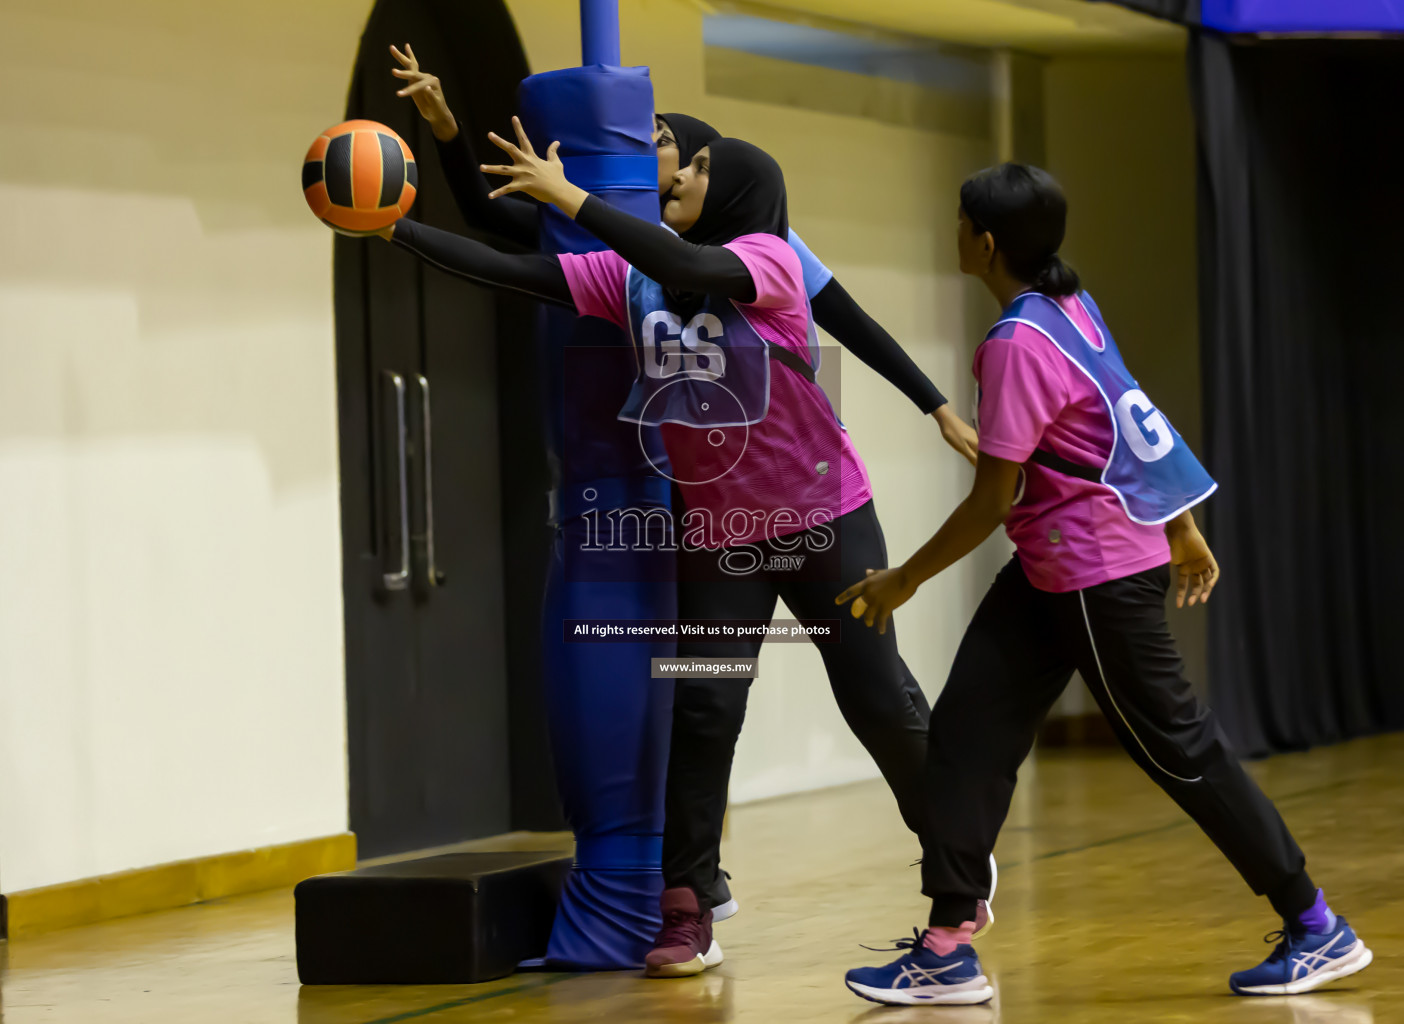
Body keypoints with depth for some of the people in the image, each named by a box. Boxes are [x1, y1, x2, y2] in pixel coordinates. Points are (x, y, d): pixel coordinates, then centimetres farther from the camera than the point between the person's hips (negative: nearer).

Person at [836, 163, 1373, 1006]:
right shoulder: (1071, 305, 5)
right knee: (968, 730, 5)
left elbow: (992, 501, -21)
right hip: (1052, 571, 10)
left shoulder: (1019, 344, -22)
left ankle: (1320, 931, 9)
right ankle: (948, 950, 6)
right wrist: (1180, 525, 24)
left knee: (1178, 747, -1)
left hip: (1099, 574, -10)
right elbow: (1130, 418, 14)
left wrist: (904, 580, -11)